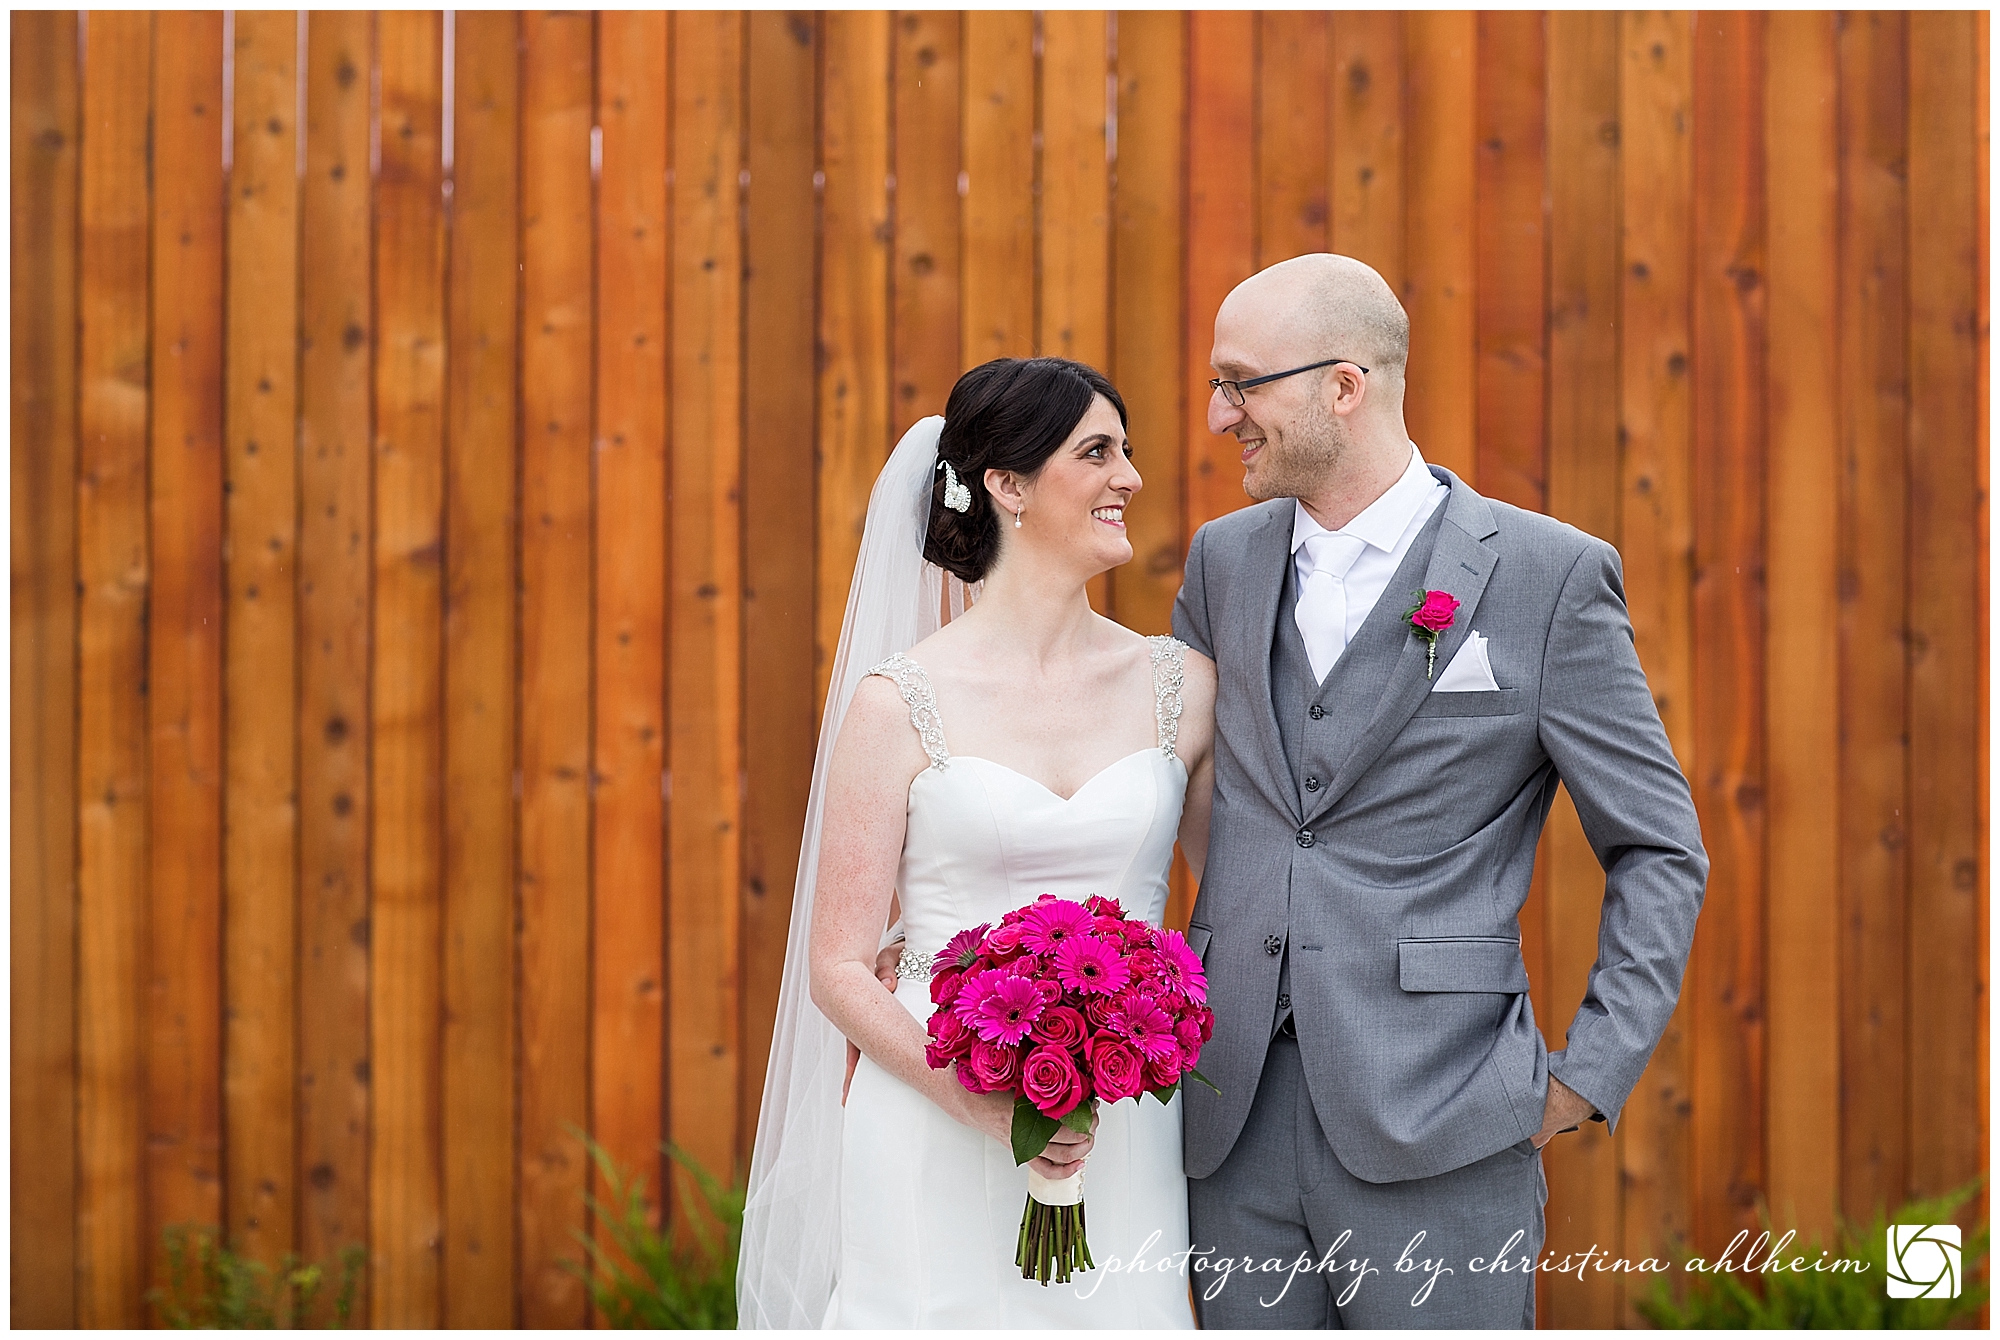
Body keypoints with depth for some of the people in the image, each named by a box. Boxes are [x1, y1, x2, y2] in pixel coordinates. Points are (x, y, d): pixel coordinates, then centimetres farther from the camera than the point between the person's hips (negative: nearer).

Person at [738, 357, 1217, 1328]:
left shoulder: (1179, 685, 6)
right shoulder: (902, 702, -4)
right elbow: (838, 968, -3)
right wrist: (979, 1100, -16)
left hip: (1120, 1153, 3)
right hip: (935, 1151, -3)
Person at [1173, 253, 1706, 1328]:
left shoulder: (1548, 576, -3)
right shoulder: (1225, 561, 11)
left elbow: (1659, 852, 1)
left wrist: (1587, 1078, -5)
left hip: (1434, 1122, -4)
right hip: (1233, 1120, 4)